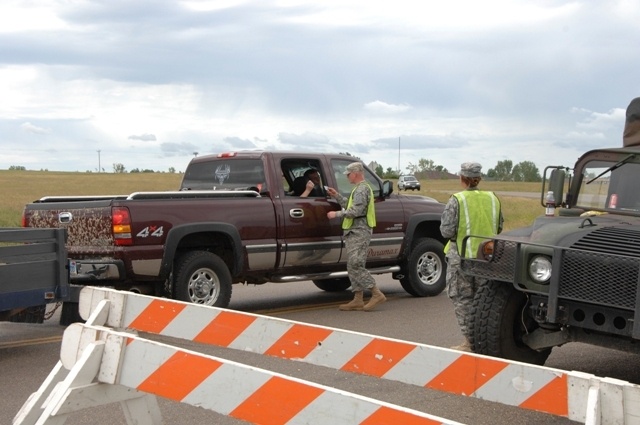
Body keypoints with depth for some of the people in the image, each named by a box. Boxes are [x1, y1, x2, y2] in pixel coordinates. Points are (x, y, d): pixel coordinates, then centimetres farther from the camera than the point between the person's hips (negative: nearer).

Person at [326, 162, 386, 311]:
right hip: (355, 232, 11)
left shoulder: (362, 189, -12)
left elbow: (356, 211, -21)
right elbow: (350, 206, 24)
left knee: (355, 266, -15)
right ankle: (358, 300, 11)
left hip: (359, 232, -11)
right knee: (354, 267, 9)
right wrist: (337, 196, 21)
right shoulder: (360, 188, 22)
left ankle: (377, 294, -14)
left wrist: (336, 214, -14)